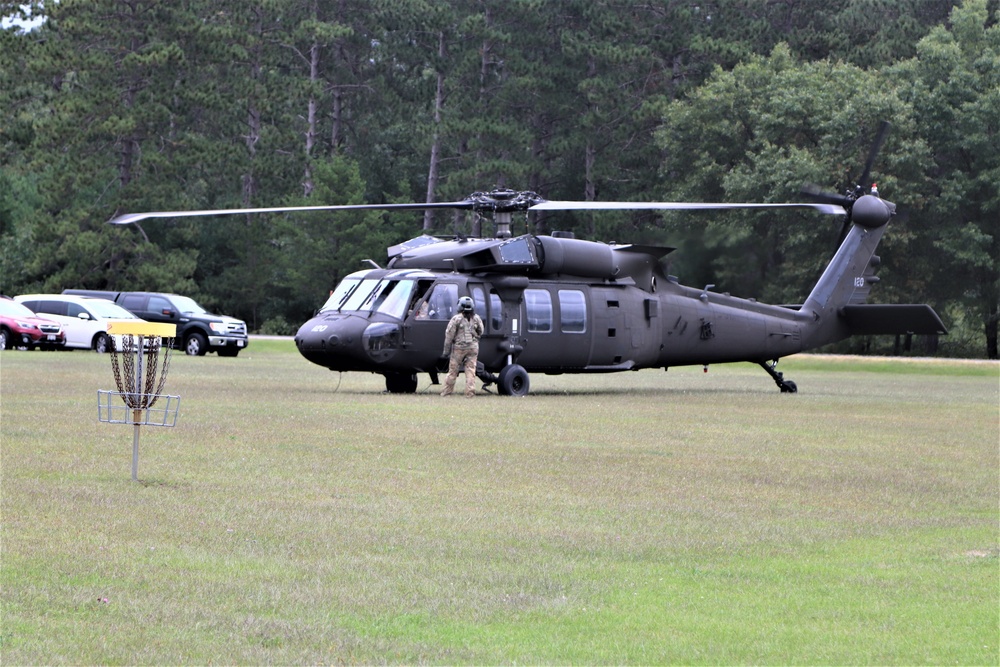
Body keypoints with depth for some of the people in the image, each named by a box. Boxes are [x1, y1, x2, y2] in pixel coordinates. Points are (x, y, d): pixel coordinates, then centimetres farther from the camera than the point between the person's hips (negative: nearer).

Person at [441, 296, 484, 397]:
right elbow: (480, 333, 13)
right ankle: (470, 392, -5)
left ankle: (447, 392, 11)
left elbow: (449, 335, -8)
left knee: (453, 370, 5)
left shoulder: (456, 319, -7)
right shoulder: (476, 319, 5)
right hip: (473, 347, 3)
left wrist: (446, 351, -4)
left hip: (459, 347, -3)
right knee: (470, 370, 2)